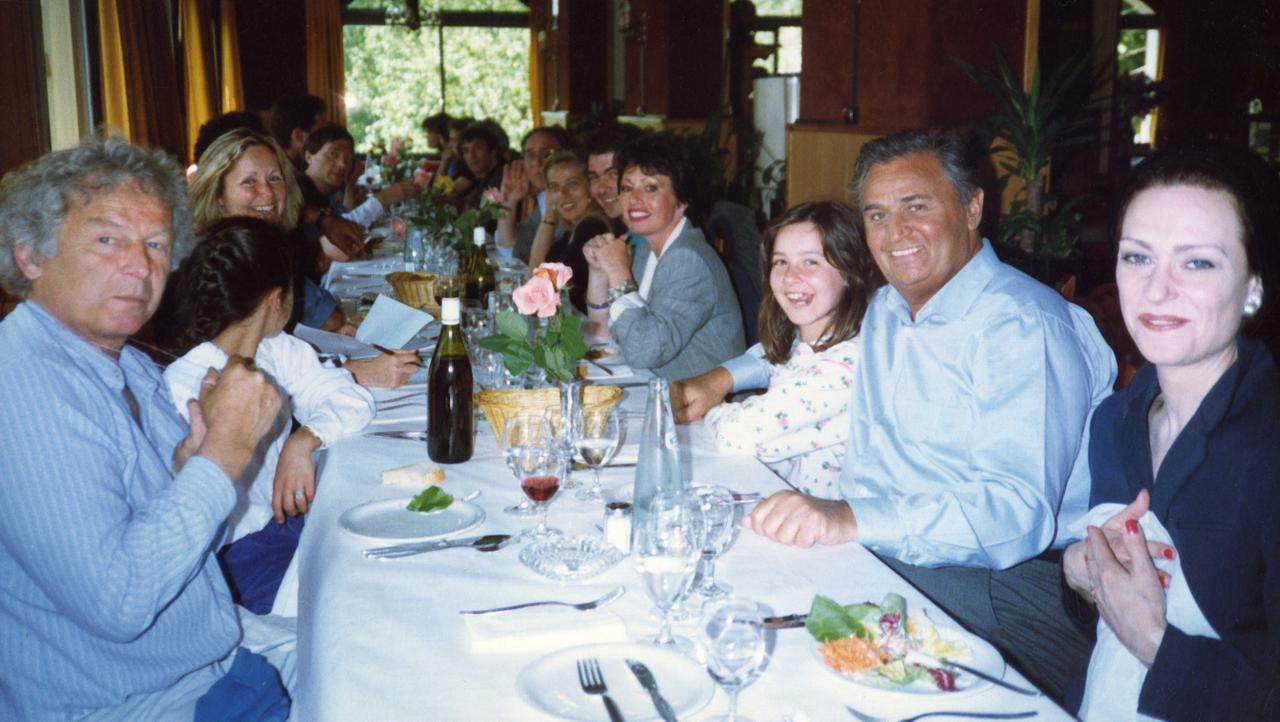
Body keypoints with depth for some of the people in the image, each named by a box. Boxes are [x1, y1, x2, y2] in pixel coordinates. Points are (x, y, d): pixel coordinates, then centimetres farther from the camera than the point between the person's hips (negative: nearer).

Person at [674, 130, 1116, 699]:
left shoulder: (1024, 326, -15)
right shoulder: (886, 308, 11)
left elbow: (1018, 511, -27)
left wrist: (850, 520, -39)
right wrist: (725, 376, 19)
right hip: (872, 548, 8)